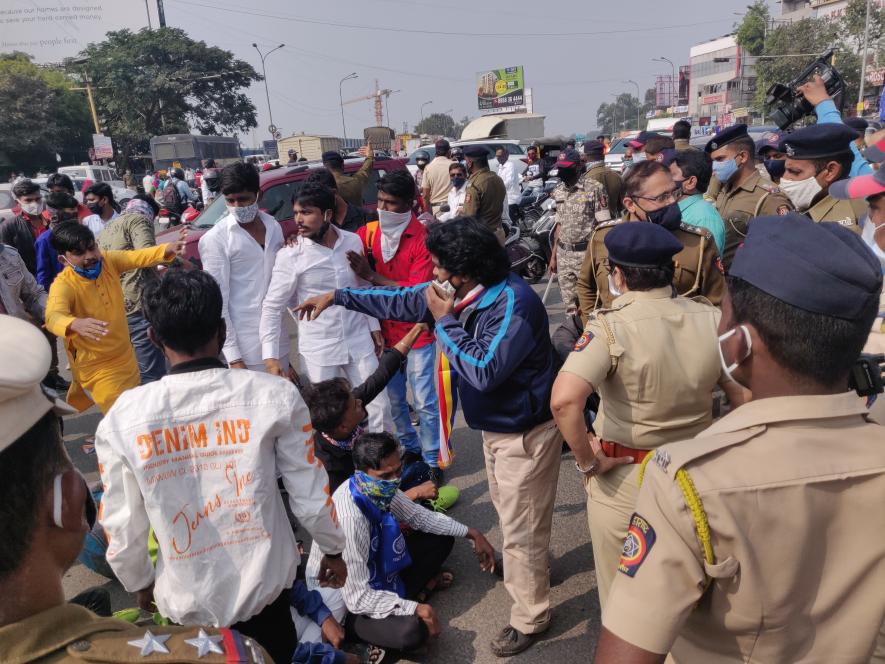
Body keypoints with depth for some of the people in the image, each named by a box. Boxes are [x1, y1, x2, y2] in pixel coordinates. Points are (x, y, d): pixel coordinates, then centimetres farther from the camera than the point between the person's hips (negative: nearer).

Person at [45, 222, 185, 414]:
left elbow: (137, 257, -18)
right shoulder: (63, 285, -22)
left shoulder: (108, 261, -7)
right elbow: (53, 317, -39)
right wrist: (75, 324, -62)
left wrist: (167, 250, -38)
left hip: (126, 358, 6)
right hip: (97, 369, -6)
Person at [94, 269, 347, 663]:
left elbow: (122, 527, -5)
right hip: (265, 584, 0)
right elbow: (310, 493, -10)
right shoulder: (273, 394, -18)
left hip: (188, 601, 1)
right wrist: (332, 549, 9)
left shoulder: (121, 420, -15)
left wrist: (139, 583, 15)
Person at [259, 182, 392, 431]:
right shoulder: (290, 255, -13)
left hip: (359, 342, 3)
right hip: (318, 350, -3)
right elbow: (272, 307, -10)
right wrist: (270, 356, -16)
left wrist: (373, 327, 13)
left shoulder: (354, 242, -2)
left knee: (379, 407, 10)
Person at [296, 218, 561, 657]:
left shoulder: (514, 303, -30)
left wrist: (444, 320, -26)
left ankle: (529, 618, 29)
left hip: (524, 433, -9)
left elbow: (484, 372, -35)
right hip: (496, 426, 9)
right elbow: (404, 302, 8)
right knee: (509, 513, 29)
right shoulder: (459, 293, -4)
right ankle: (535, 569, 55)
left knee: (521, 528, 7)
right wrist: (338, 297, 8)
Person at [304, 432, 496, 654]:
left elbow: (419, 516, 4)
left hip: (377, 569, 8)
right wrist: (413, 608, -29)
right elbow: (358, 598, -31)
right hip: (346, 601, -8)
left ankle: (398, 596, -1)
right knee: (412, 631, -34)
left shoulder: (380, 488, -14)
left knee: (441, 538, 5)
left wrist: (472, 533, -2)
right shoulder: (349, 519, -36)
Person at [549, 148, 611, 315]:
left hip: (587, 254, -6)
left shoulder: (594, 189, -9)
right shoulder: (558, 192, 10)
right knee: (569, 302, 12)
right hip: (563, 255, 6)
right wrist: (553, 256, 16)